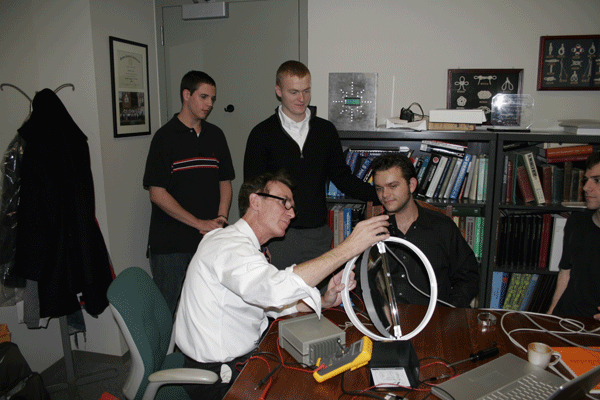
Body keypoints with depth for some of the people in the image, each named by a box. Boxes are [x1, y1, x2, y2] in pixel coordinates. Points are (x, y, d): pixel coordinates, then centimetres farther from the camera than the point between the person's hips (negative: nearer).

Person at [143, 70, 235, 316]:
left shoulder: (215, 135, 11)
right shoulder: (165, 137, -5)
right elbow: (157, 194, -9)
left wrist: (220, 220, -2)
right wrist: (200, 224, -13)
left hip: (209, 240, 4)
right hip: (170, 243, -4)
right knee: (165, 309, 5)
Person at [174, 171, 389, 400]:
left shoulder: (245, 246, 11)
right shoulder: (227, 246, -24)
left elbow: (271, 304, 8)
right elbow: (275, 290, -43)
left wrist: (323, 301, -8)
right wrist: (348, 248, -38)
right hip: (218, 378, -9)